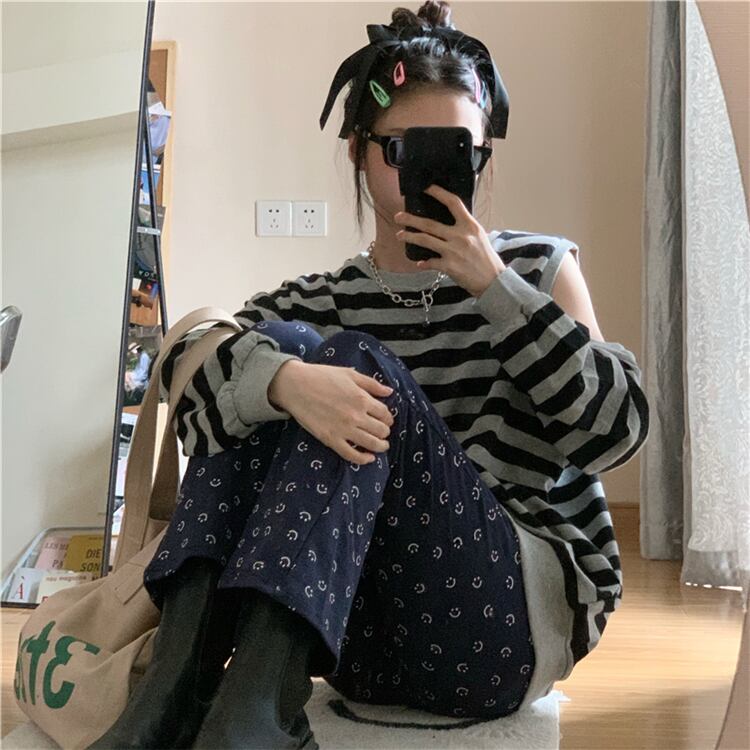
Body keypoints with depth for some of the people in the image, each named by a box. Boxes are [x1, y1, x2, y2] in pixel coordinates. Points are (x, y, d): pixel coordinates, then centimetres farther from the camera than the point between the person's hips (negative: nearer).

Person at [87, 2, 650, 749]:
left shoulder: (537, 266, 6)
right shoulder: (314, 304, 7)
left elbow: (616, 432, -8)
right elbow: (187, 365, -12)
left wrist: (495, 285, -17)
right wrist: (285, 378, -34)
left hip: (515, 615, -1)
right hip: (367, 635, 2)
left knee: (360, 366, -22)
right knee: (277, 347, -16)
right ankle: (175, 684, -26)